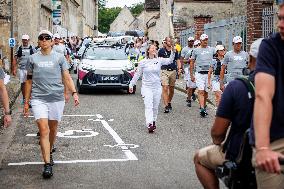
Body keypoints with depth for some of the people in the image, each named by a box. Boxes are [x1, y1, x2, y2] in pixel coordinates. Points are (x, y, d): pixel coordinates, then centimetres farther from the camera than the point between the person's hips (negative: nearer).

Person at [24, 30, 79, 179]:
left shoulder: (59, 57, 7)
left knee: (53, 129, 11)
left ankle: (49, 152, 37)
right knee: (44, 130, -11)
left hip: (57, 98, 1)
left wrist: (74, 93, -12)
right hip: (38, 98, -1)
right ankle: (47, 164, -13)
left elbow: (67, 78, 4)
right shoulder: (33, 59, 9)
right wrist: (26, 102, 12)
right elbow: (29, 81, 13)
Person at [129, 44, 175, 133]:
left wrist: (172, 51, -21)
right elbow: (137, 74, 6)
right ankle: (149, 124, -22)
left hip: (157, 87, 2)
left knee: (155, 107, 9)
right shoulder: (143, 62, 0)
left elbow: (170, 60, -8)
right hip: (146, 87, -2)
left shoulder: (159, 60, 3)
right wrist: (131, 84, 6)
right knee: (148, 106, -14)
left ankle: (153, 121, 27)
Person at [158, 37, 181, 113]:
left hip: (173, 71, 3)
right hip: (164, 71, -3)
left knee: (171, 89, 11)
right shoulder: (161, 51, 1)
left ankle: (169, 102, 32)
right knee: (165, 88, -12)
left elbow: (178, 60, 8)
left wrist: (179, 68, -7)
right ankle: (166, 106, -14)